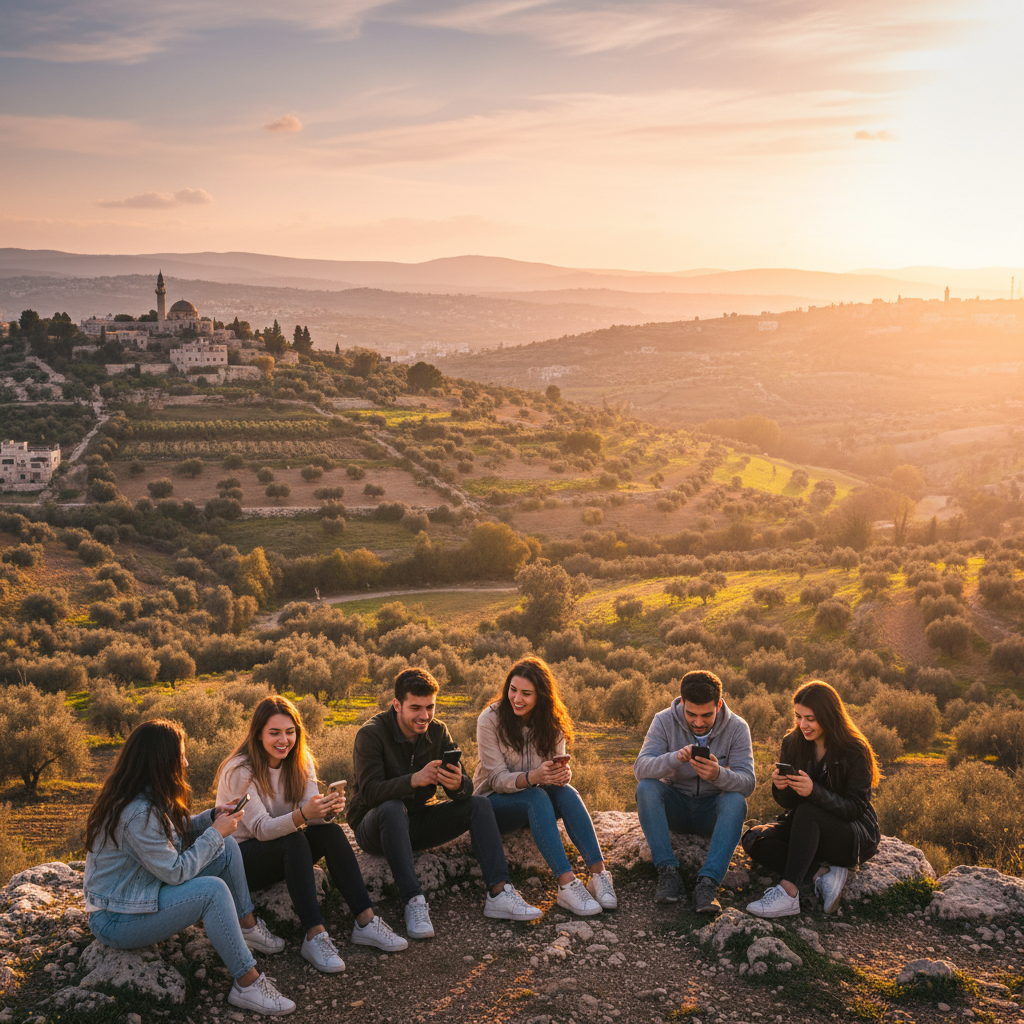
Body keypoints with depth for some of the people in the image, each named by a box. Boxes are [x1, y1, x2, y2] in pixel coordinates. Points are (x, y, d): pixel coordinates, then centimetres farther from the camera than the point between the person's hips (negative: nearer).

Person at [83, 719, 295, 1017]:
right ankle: (247, 984, -21)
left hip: (148, 891, 10)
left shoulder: (147, 798, 1)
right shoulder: (137, 814, -29)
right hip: (116, 921, -10)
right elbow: (176, 872, -25)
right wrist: (215, 832, -16)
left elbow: (173, 833, 15)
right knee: (213, 890, -28)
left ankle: (246, 927, 12)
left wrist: (212, 818, -2)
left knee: (226, 847, 2)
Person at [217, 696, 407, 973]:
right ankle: (315, 936, -38)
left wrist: (328, 810, -33)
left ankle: (365, 922, -25)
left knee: (331, 831, -22)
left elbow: (312, 812, -9)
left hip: (286, 854, 6)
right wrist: (302, 815, -43)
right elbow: (260, 828, -26)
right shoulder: (240, 770, -19)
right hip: (240, 856, -6)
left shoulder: (300, 760, 0)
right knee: (294, 841, -33)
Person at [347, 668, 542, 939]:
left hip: (417, 822, 5)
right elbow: (369, 791, -29)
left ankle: (498, 893, -23)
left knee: (479, 805, -12)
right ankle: (414, 902, -38)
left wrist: (458, 784, -34)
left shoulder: (438, 732, -1)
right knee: (392, 808, -37)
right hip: (374, 827, -5)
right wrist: (414, 780, -45)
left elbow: (466, 790, -8)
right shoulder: (372, 734, -16)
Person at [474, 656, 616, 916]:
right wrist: (533, 777, -38)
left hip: (537, 799, 4)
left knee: (567, 793, -29)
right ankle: (567, 884, -46)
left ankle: (599, 873, -38)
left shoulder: (552, 721, -2)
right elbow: (498, 779, -18)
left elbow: (558, 767, -3)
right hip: (494, 800, -4)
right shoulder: (490, 719, -15)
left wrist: (563, 773, -29)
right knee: (536, 797, -35)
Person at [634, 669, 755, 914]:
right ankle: (668, 872, -30)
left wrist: (719, 775, -43)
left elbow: (747, 783, -20)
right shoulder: (665, 721, -10)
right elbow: (640, 768, -23)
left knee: (736, 801, -31)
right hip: (675, 806, 1)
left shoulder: (736, 727, -11)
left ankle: (708, 882, -38)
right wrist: (674, 758, -43)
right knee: (646, 788, -28)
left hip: (713, 808, 0)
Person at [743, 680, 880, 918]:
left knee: (808, 811, -36)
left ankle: (788, 893, -43)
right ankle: (822, 872, -27)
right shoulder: (792, 743, 0)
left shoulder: (855, 752, -14)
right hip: (809, 828, 6)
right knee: (753, 838, -19)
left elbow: (856, 808, -18)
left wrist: (814, 791, -34)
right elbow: (788, 804, 3)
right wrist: (781, 788, -22)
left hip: (855, 836, -5)